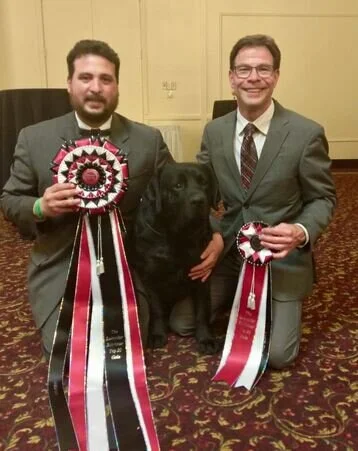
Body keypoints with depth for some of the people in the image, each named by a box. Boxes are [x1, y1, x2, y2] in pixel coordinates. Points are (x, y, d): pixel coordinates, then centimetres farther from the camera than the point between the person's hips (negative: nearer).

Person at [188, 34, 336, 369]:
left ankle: (271, 307, 25)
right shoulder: (213, 131, -1)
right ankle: (238, 298, 28)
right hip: (227, 251, 4)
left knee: (276, 354, -8)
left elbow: (323, 199, -4)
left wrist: (302, 232, -26)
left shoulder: (307, 134, -13)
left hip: (281, 258, -3)